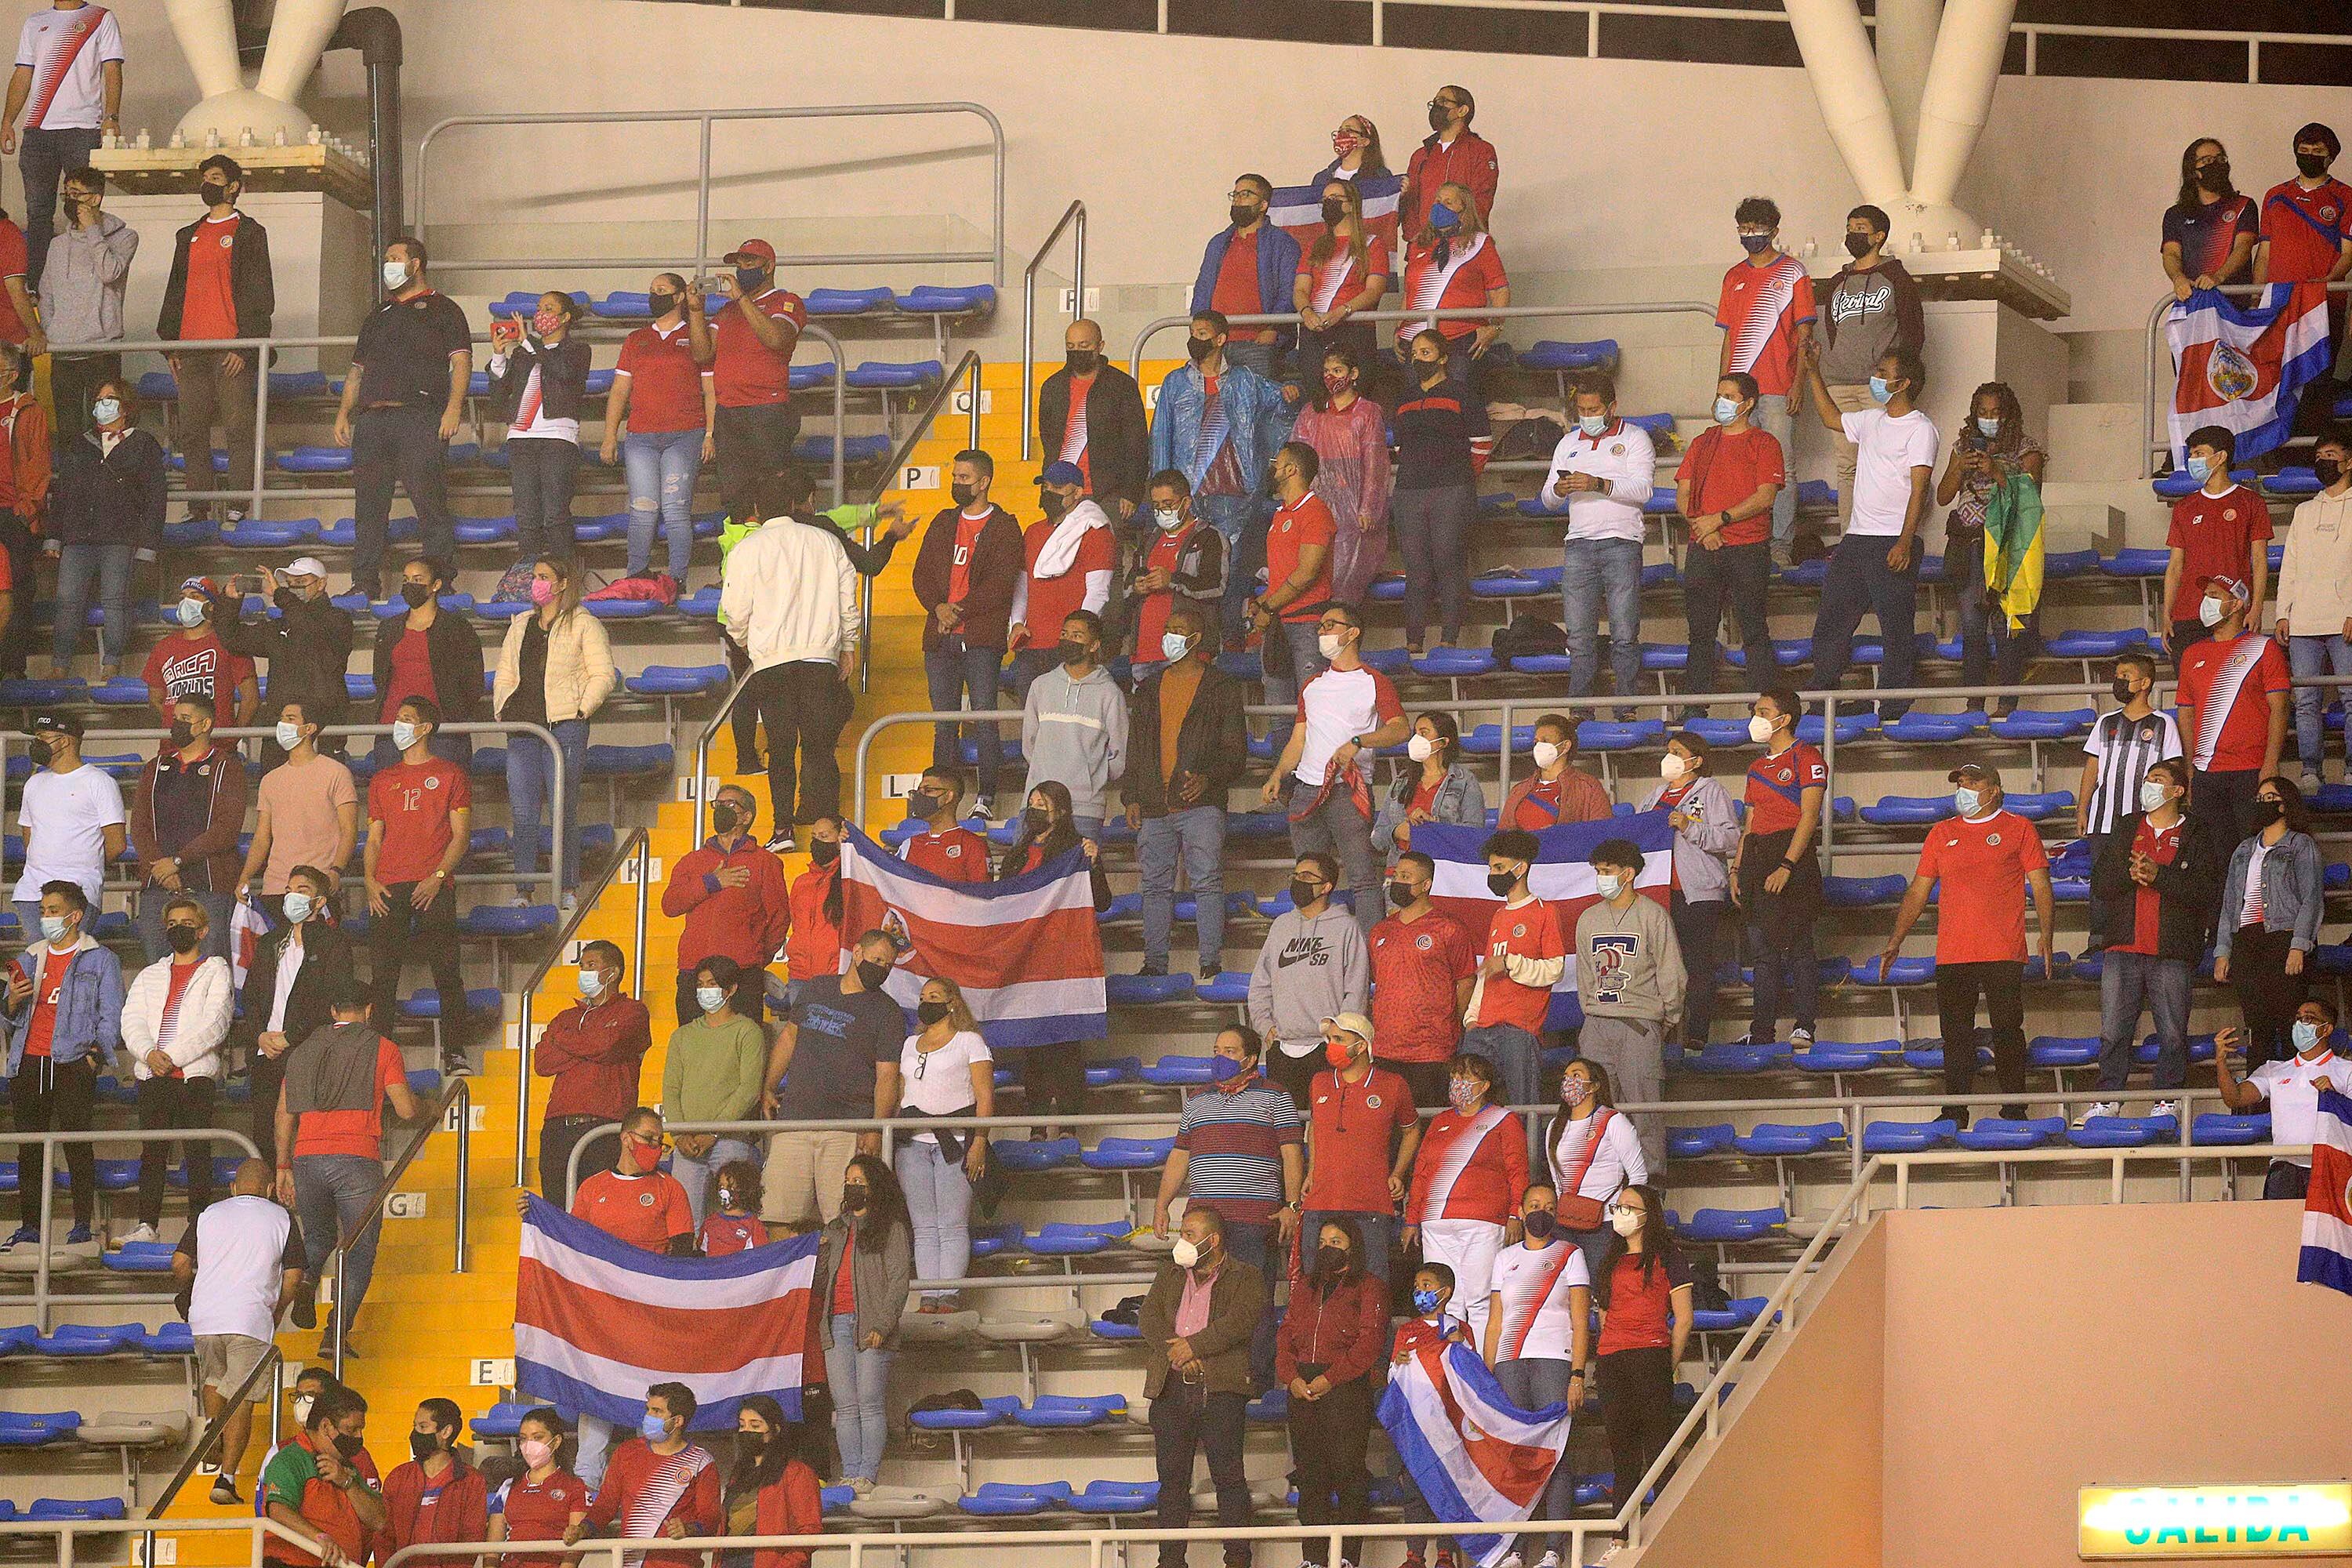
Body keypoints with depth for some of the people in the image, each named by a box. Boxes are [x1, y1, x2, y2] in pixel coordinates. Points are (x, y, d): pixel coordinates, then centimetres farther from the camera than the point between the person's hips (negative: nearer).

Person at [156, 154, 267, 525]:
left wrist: (244, 345, -11)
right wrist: (171, 344, 13)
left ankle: (237, 505, -8)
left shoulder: (249, 233, 3)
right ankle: (199, 505, 8)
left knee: (237, 428, -8)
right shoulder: (187, 237, 21)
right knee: (192, 431, 3)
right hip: (191, 350, 6)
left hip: (231, 350, -6)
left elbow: (260, 295, -2)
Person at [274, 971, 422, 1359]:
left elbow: (284, 1115, 14)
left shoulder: (303, 1053, 17)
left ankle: (304, 1276, -9)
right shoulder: (382, 1049, 5)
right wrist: (424, 1108, 22)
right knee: (360, 1250, 5)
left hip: (307, 1159, 3)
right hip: (356, 1162, -3)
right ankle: (336, 1333, -8)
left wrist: (283, 1168, 20)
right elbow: (406, 1109, -1)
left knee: (318, 1236, 24)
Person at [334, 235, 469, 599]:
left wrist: (454, 408, -15)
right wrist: (343, 413, 13)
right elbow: (358, 369, 26)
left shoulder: (441, 309, 8)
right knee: (369, 504, 3)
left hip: (419, 415, -6)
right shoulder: (379, 316, 26)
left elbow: (461, 361, -2)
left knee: (428, 499, -11)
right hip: (371, 418, 6)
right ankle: (365, 582, 6)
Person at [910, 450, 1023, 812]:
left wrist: (959, 611, -14)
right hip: (940, 638, 5)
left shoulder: (1004, 528, 1)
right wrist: (938, 607, -6)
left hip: (982, 637, -5)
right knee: (944, 722, 6)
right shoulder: (943, 524, 18)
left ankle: (987, 799, -7)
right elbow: (922, 574, 13)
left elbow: (1002, 582, -9)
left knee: (984, 718, -8)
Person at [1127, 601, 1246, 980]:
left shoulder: (1222, 688, 5)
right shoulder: (1149, 687, 18)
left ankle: (1211, 962, -8)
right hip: (1154, 805, 5)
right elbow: (1135, 747, 21)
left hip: (1201, 803, -5)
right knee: (1156, 885, 6)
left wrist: (1209, 778, -17)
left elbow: (1235, 747, 1)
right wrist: (1132, 797, 12)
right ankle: (1154, 961, 10)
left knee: (1207, 882, -9)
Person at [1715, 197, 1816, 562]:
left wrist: (1799, 384, -11)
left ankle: (1782, 542, -2)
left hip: (1777, 390, -5)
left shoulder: (1792, 273, 1)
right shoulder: (1735, 277, 16)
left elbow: (1804, 334, -2)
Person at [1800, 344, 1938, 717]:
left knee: (1896, 631, -4)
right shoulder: (1871, 421, 16)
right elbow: (1832, 419, 37)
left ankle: (1892, 713, -2)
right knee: (1830, 625, 7)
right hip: (1856, 539, 8)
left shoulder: (1920, 429, -7)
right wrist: (1813, 374, 31)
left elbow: (1919, 488, -15)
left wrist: (1904, 543, -24)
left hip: (1894, 544, -8)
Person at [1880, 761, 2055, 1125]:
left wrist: (2047, 939, -9)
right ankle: (1955, 1114, 6)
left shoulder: (2018, 829, 6)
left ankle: (2014, 1112, 4)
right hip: (1952, 956, 3)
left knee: (2007, 1033, -2)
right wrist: (1895, 940, 9)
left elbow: (2040, 888, 3)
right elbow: (1918, 891, 17)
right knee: (1956, 1036, 2)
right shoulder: (1942, 833, 16)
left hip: (2003, 955, -3)